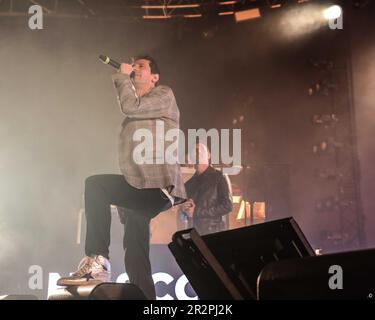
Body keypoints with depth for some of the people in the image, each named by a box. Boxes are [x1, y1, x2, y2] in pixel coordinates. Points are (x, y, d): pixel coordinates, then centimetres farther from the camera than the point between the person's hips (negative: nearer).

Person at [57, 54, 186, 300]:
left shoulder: (164, 95, 3)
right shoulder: (136, 111, 28)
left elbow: (130, 106, -15)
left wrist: (122, 76, 3)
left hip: (157, 186, -9)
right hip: (141, 187, 9)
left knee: (95, 185, -21)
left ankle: (97, 261, -20)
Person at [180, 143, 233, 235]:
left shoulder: (219, 177, 2)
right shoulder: (189, 183, 18)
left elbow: (227, 206, -8)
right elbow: (182, 215, 23)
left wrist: (197, 212, -9)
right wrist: (183, 209, -1)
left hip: (213, 232, -4)